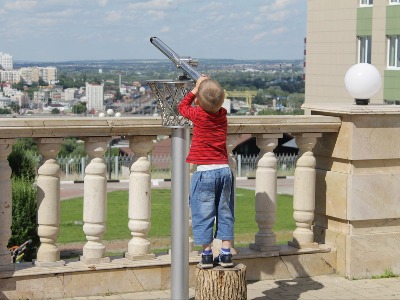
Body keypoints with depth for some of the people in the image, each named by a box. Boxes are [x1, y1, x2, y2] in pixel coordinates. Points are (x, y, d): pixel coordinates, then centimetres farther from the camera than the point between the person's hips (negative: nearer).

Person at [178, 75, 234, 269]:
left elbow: (182, 106, 12)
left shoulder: (198, 115, -8)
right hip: (224, 170, 4)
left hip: (205, 172, -4)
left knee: (204, 214, 4)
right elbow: (213, 107, 26)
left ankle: (207, 254, 6)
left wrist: (195, 90, 17)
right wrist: (205, 87, 16)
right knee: (224, 213, 10)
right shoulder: (222, 115, 4)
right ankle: (226, 254, 9)